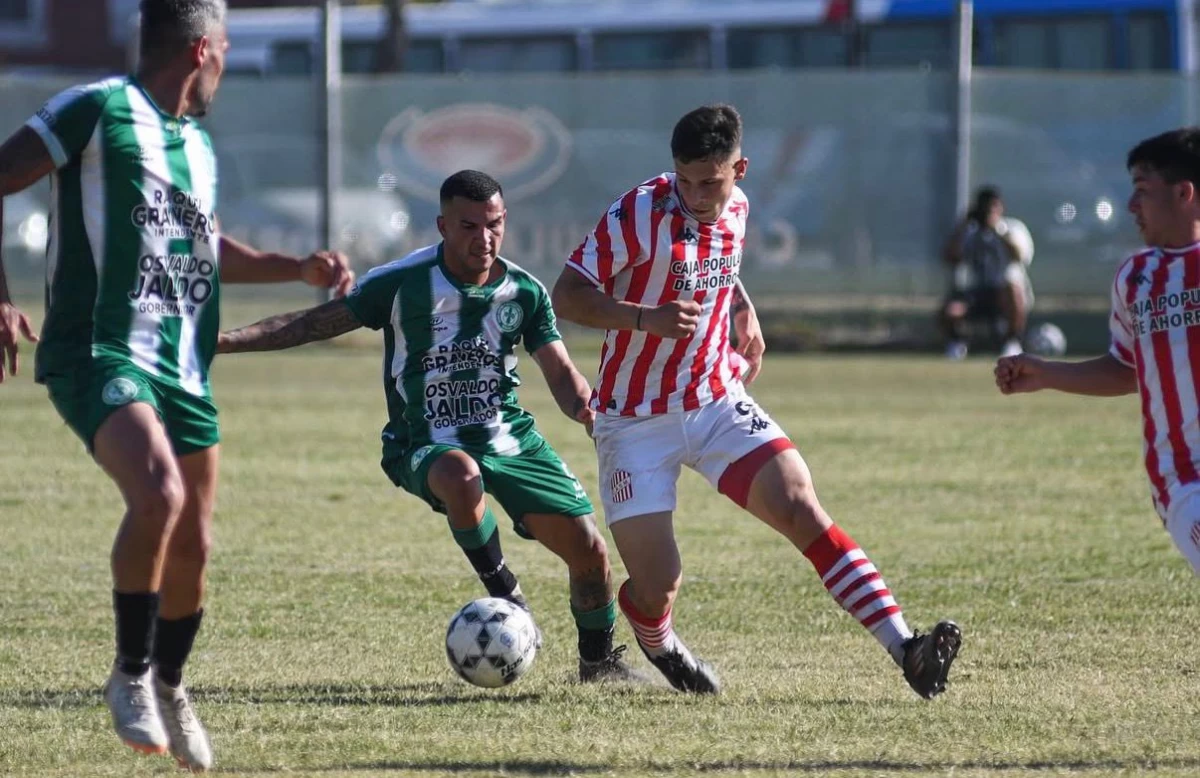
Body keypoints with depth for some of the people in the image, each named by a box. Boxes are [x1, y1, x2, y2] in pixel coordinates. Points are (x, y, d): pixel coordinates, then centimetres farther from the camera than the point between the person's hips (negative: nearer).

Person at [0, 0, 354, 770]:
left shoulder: (198, 144, 19)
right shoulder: (98, 110, -7)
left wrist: (299, 268, 27)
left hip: (182, 366, 8)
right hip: (99, 352, -8)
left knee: (194, 542, 8)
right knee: (158, 494, -29)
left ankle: (168, 687, 32)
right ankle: (130, 676, -11)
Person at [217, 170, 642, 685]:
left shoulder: (525, 292, -2)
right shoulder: (403, 283, -12)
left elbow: (562, 376, 0)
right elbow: (317, 323, -7)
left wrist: (588, 410, -23)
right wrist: (221, 340, -16)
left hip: (510, 437, 4)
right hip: (426, 445, -3)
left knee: (588, 549, -3)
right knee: (462, 478, -41)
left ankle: (600, 660, 25)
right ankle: (503, 594, -15)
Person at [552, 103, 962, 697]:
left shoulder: (736, 208, 3)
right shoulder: (640, 214, -16)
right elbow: (565, 297, -19)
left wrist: (743, 309, 8)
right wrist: (646, 318, -33)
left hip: (717, 403, 4)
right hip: (636, 421, -4)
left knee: (801, 507, -18)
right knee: (657, 588, -7)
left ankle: (905, 650, -25)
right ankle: (658, 643, 32)